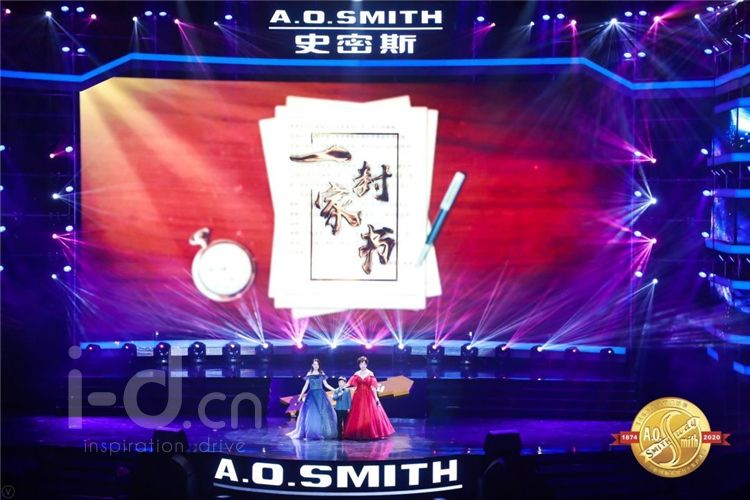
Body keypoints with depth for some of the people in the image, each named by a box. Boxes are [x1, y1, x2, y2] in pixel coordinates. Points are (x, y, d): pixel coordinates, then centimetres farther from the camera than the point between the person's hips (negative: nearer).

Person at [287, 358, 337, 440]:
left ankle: (323, 433, 3)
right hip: (312, 395, -1)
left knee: (323, 413, -4)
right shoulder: (309, 374, 5)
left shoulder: (322, 374, 7)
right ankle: (310, 434, 4)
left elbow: (326, 384, 9)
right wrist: (301, 395, 4)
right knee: (311, 414, -2)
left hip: (320, 395, 1)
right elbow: (306, 386, 7)